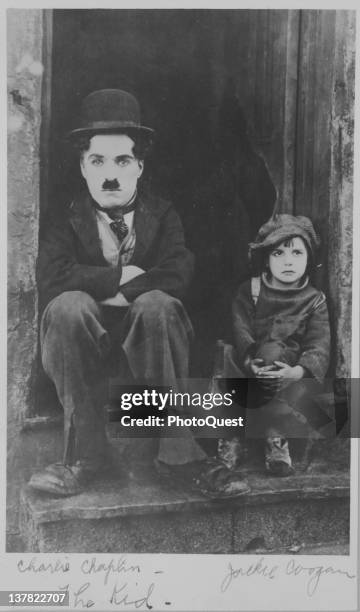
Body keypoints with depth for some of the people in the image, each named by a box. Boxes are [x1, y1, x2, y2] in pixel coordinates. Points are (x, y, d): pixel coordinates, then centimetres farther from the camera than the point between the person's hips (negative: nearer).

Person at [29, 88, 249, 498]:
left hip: (145, 342, 0)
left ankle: (178, 449, -24)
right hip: (83, 347, 0)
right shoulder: (64, 221, 3)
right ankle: (85, 453, -22)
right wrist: (120, 277, -17)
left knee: (157, 302, -32)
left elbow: (178, 275, -14)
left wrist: (105, 288, -16)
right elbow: (52, 277, -16)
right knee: (69, 305, -31)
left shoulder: (162, 216, 5)